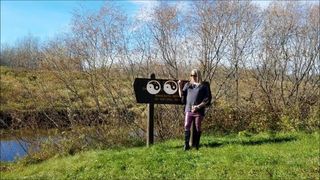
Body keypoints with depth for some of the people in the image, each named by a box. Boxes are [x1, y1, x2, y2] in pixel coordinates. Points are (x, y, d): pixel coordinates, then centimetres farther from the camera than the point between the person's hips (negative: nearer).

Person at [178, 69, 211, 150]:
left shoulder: (204, 86, 2)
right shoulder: (188, 84, 12)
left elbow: (207, 100, -3)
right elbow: (182, 96, 12)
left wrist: (198, 106, -14)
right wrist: (180, 86, 0)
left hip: (199, 110, -3)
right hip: (188, 109, 3)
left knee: (198, 128, 5)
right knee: (187, 126, -4)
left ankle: (197, 146, 13)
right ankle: (186, 145, -1)